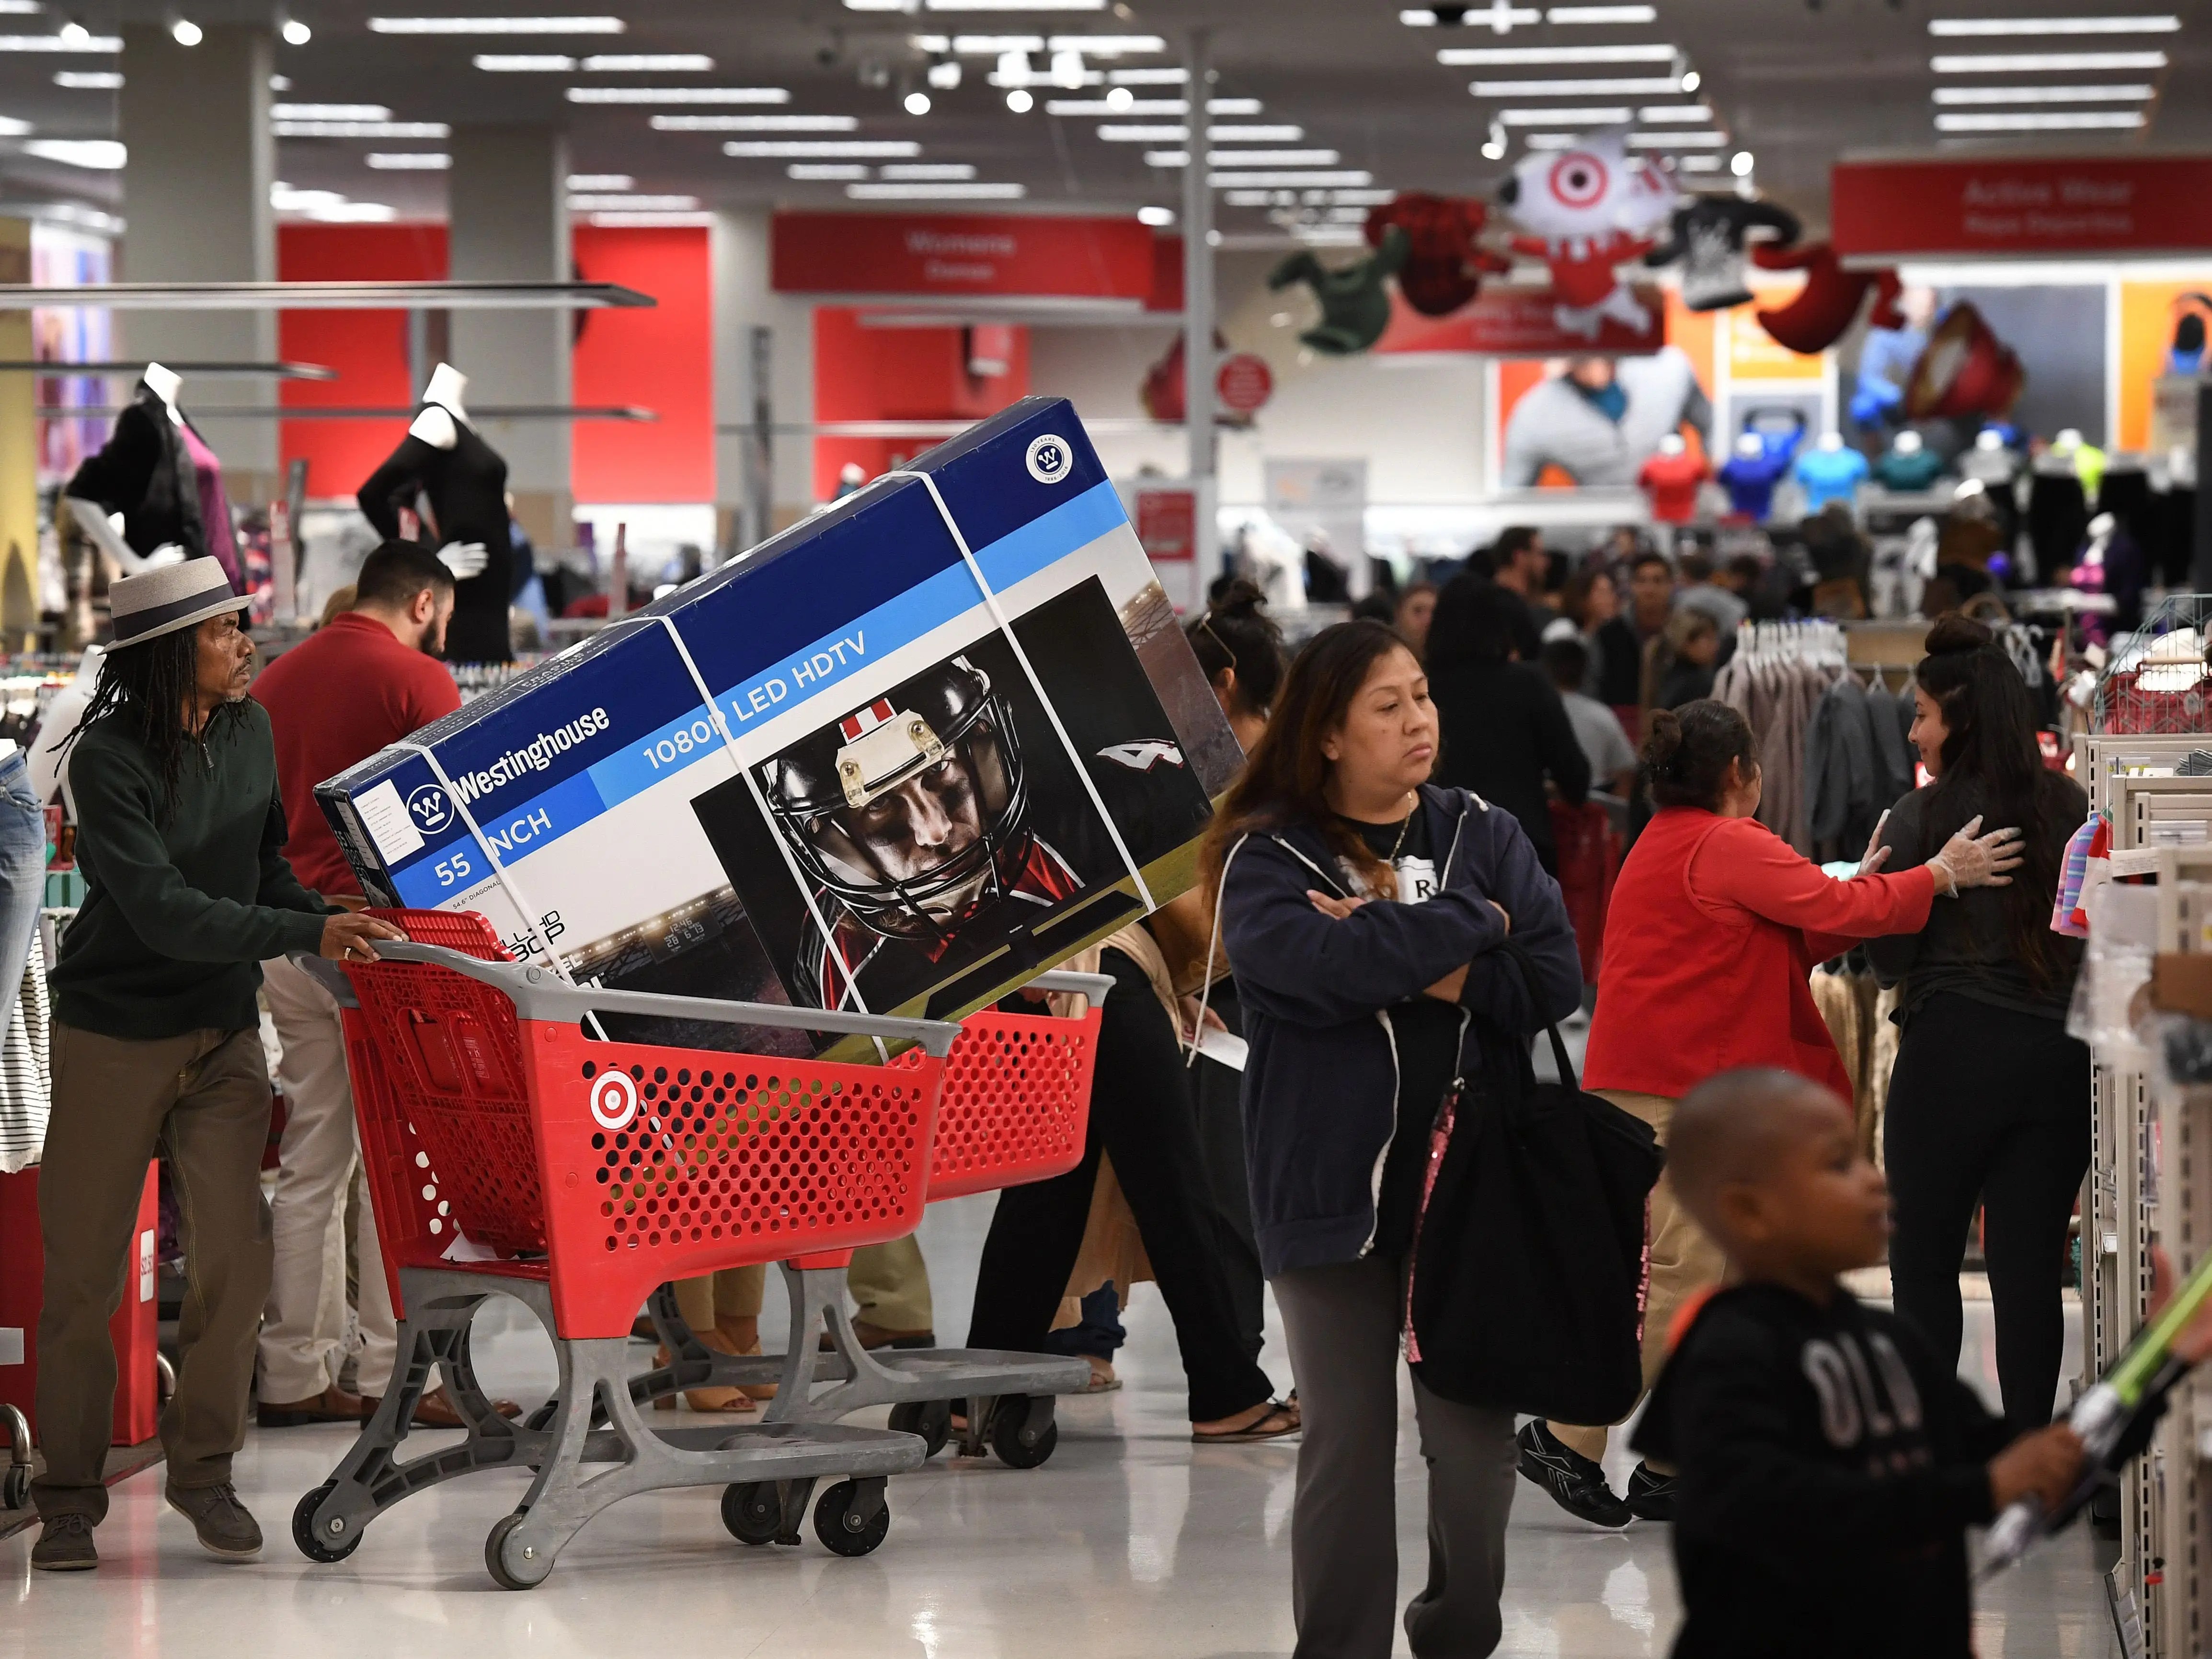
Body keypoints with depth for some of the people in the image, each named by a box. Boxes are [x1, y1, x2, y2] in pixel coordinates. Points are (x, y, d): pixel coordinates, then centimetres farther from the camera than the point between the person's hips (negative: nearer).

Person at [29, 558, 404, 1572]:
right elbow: (164, 911, -25)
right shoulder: (108, 760, -17)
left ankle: (203, 1469, 14)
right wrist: (308, 936, -30)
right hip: (114, 1038, -5)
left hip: (223, 1032, 5)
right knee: (84, 1269, 2)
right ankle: (70, 1497, 14)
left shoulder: (248, 731, 2)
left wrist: (331, 925, -2)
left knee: (236, 1254, -2)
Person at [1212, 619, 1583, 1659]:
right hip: (1331, 1184, -2)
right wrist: (1467, 925, -11)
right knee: (1347, 1443, 6)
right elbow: (1320, 966, -23)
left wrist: (1416, 965, -15)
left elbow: (1553, 980, -4)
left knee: (1474, 1439, 5)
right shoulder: (1268, 857, -3)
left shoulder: (1481, 834, 6)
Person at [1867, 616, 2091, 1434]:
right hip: (2059, 1052, 4)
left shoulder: (1920, 819, -8)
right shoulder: (2070, 808, 4)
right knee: (2029, 1267, 5)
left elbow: (1889, 959, -6)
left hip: (1952, 1050, -4)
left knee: (1924, 1259, 9)